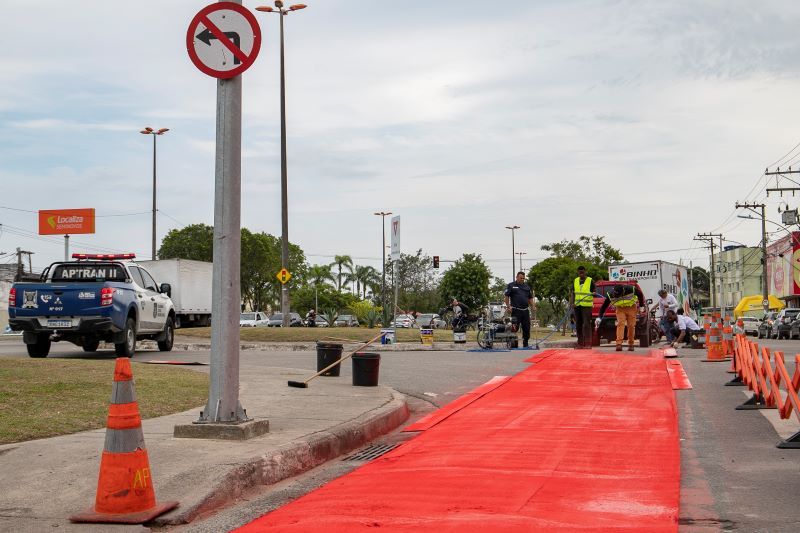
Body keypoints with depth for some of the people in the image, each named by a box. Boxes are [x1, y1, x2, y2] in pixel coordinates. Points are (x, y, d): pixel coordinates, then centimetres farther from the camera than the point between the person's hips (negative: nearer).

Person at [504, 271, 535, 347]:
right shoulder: (511, 286, 3)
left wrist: (532, 307, 8)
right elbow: (507, 296, 0)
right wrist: (508, 306, -10)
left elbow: (530, 298, 21)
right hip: (516, 311, -5)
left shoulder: (527, 286, 18)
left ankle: (525, 344, 16)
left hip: (525, 310, 5)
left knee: (527, 328, 6)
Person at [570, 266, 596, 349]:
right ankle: (580, 344, 12)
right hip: (577, 306, 5)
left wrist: (593, 293, -21)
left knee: (586, 324, -12)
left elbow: (594, 292, 3)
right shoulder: (575, 281, 12)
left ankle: (588, 344, -13)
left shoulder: (591, 281, 0)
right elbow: (572, 293, 9)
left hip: (587, 306, -5)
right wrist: (572, 303, -5)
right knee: (578, 325, 6)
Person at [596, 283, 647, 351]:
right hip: (620, 308, 0)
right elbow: (604, 307, -16)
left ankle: (631, 345, 11)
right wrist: (599, 317, -23)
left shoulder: (631, 289, -29)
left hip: (631, 307, 0)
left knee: (631, 326, -3)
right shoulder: (610, 295, -25)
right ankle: (619, 344, -25)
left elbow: (640, 294, -7)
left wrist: (641, 306, -2)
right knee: (620, 324, -18)